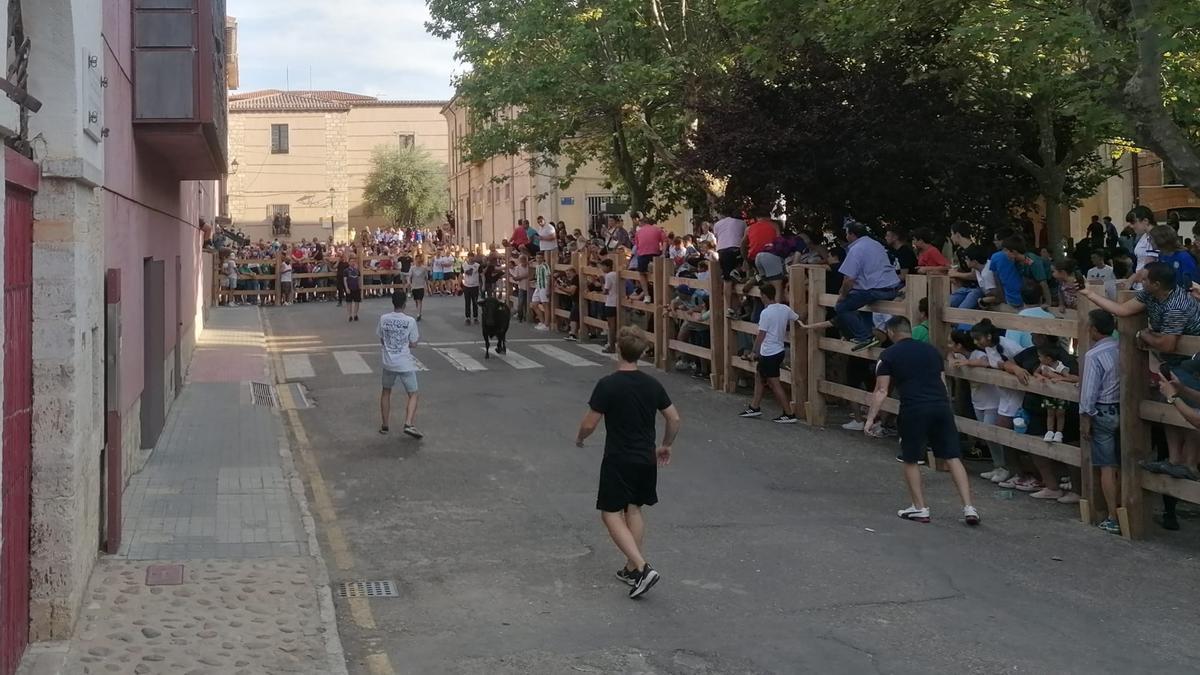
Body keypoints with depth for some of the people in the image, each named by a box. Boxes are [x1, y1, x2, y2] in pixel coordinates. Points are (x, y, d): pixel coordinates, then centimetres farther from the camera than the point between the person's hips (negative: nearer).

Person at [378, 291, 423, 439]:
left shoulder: (383, 319, -4)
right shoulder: (410, 321, -14)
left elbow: (381, 340, 6)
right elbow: (413, 344, -7)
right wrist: (417, 337, 14)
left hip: (388, 363, 3)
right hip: (405, 364, -3)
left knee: (386, 392, 21)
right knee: (413, 395, 7)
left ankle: (384, 425, 26)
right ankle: (409, 424, -10)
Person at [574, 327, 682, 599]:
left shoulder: (607, 385, -16)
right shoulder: (652, 384, 0)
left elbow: (589, 424, -13)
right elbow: (675, 419, 4)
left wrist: (579, 438, 9)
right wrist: (665, 445, 21)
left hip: (618, 461, -5)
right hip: (646, 459, 6)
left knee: (611, 514, 1)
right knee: (634, 509, 19)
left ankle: (642, 568, -13)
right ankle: (632, 567, 20)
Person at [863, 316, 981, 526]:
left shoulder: (889, 355, 6)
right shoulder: (931, 350, 19)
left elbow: (881, 391, 0)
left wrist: (870, 419, 1)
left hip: (914, 410, -4)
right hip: (942, 406, 4)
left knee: (910, 459, 14)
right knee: (953, 458, 6)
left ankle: (920, 508, 17)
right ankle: (968, 508, 1)